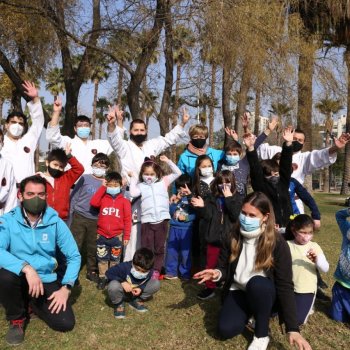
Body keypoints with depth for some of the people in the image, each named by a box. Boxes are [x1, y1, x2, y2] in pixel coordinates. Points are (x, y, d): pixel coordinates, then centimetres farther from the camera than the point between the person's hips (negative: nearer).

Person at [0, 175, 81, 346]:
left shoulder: (55, 222, -6)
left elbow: (74, 256, -3)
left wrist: (66, 288, -14)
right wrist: (27, 268, -39)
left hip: (46, 280, 2)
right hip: (19, 279, -1)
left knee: (65, 323, -14)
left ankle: (32, 303, 18)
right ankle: (17, 319, -3)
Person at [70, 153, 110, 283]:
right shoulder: (85, 178, -2)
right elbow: (74, 196, 2)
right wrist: (70, 214, 1)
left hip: (95, 220, 1)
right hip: (79, 217, -1)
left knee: (93, 247, 10)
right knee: (75, 245, 3)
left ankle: (92, 271, 25)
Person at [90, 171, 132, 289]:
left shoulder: (124, 201, -1)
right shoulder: (103, 198, 5)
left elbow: (127, 220, -2)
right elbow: (93, 202, -18)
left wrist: (126, 236, -5)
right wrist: (102, 187, -12)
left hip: (117, 236, -1)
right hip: (102, 235, 1)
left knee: (115, 260, 11)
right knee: (102, 259, 10)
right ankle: (102, 278, 22)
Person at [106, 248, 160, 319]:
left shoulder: (149, 272, -21)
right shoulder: (124, 267, -31)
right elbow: (108, 273, -21)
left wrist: (141, 288, -22)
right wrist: (122, 282, -32)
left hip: (136, 293, 3)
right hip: (123, 293, -3)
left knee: (156, 283, -15)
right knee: (113, 286, -40)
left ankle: (137, 301, 4)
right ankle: (119, 304, -6)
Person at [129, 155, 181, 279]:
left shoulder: (163, 181, 11)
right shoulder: (141, 186, 9)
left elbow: (178, 173, 10)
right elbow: (133, 193, -10)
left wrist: (168, 161, 4)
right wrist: (133, 178, 0)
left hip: (162, 219, 1)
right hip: (147, 220, -1)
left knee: (159, 248, 8)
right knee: (147, 248, 4)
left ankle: (156, 271, 18)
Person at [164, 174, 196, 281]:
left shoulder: (191, 199, -2)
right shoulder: (175, 198, 6)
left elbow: (196, 214, -7)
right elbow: (170, 211, -1)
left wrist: (186, 218, -17)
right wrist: (176, 202, -10)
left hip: (186, 229, -3)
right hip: (174, 228, 3)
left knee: (185, 251, 3)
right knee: (171, 250, 7)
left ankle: (185, 273, 16)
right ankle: (171, 272, 19)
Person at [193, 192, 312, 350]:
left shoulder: (277, 243, -19)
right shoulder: (233, 237, -8)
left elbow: (285, 285, -21)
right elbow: (224, 268, 3)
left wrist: (293, 329, -27)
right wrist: (217, 274, -24)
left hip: (264, 292, -3)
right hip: (238, 290, 3)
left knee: (257, 283, -37)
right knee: (226, 329, -23)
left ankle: (262, 334, -13)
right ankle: (249, 312, 12)